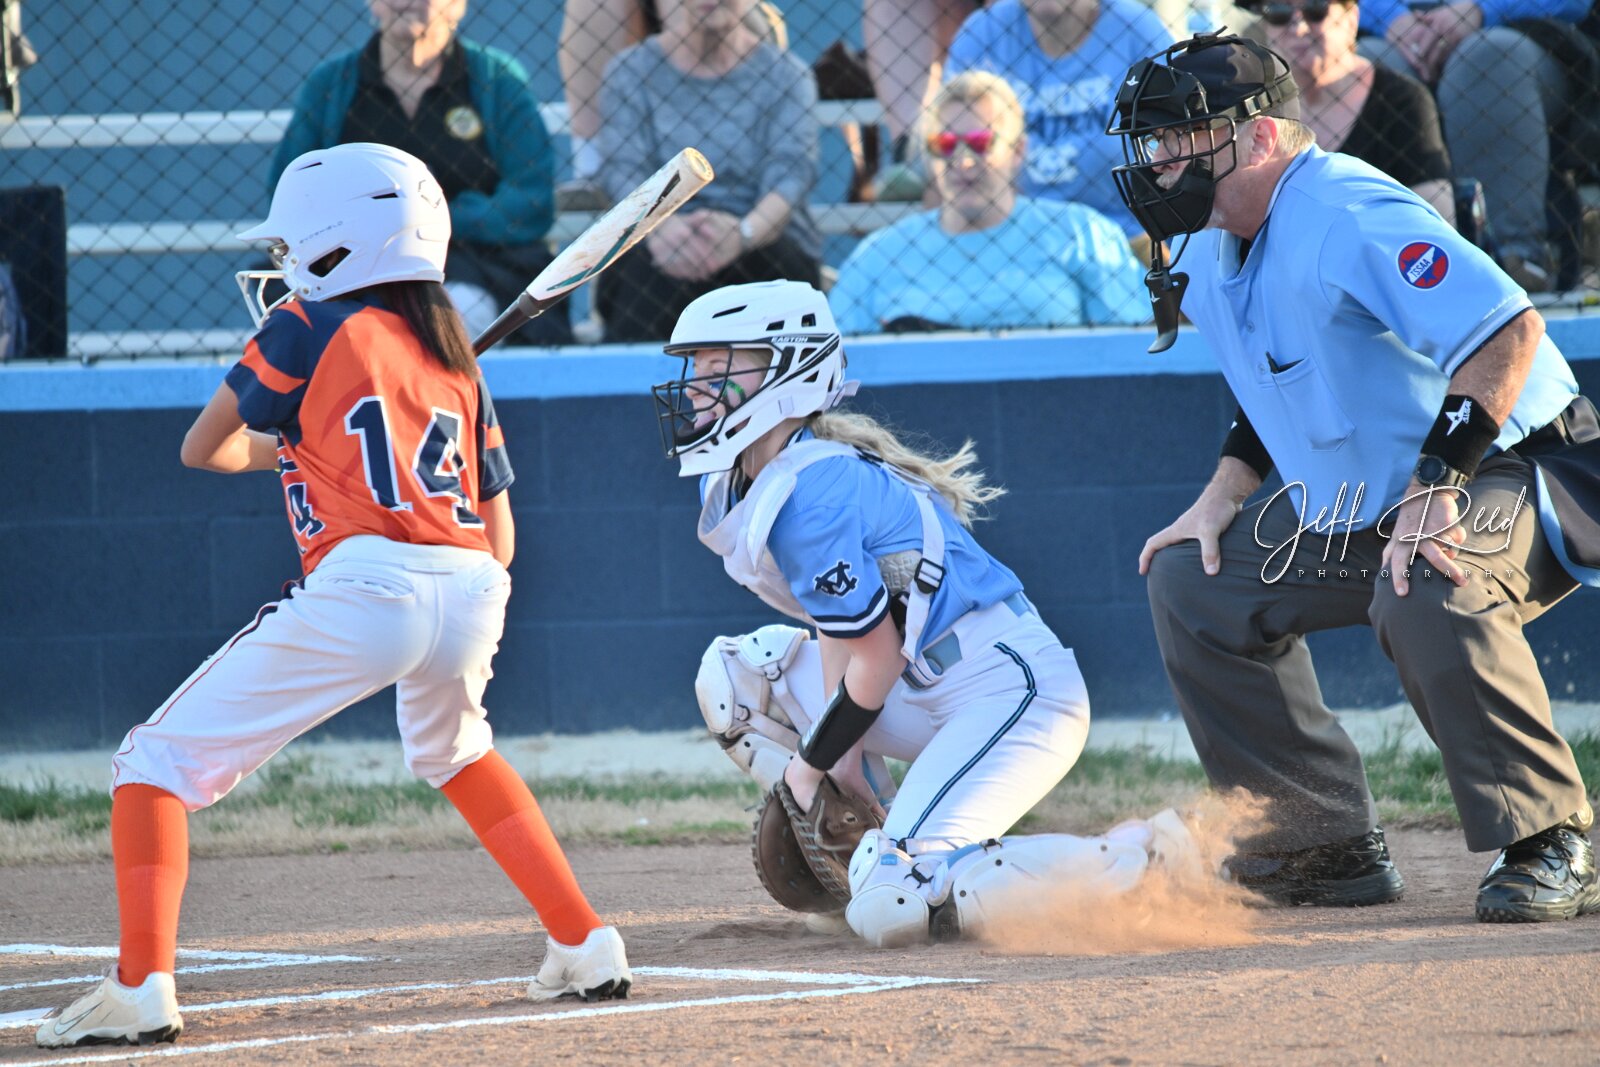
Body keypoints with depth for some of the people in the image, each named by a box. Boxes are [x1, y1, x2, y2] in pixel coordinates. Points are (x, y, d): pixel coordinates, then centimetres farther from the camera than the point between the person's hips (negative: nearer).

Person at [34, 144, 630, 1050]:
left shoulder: (310, 329, 7)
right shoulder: (458, 362, 23)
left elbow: (203, 449, 17)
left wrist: (272, 448, 38)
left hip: (362, 586, -6)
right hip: (474, 593, 6)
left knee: (159, 763, 1)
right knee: (454, 749, 37)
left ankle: (141, 989, -15)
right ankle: (586, 948, 31)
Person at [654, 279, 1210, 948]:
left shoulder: (805, 494, -20)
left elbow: (876, 661, -17)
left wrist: (812, 761, -4)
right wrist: (839, 750, 2)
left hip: (1011, 688, -10)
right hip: (932, 690, 10)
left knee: (892, 910, -23)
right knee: (734, 674, 15)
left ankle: (1143, 861, -12)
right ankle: (858, 857, 11)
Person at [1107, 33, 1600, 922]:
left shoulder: (1342, 216, -26)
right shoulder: (1210, 255, 4)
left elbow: (1508, 327, -35)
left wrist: (1437, 486, -35)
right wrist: (1224, 492, 8)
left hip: (1509, 473, -10)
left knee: (1425, 596, -38)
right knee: (1193, 583, 7)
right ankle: (1328, 847, 12)